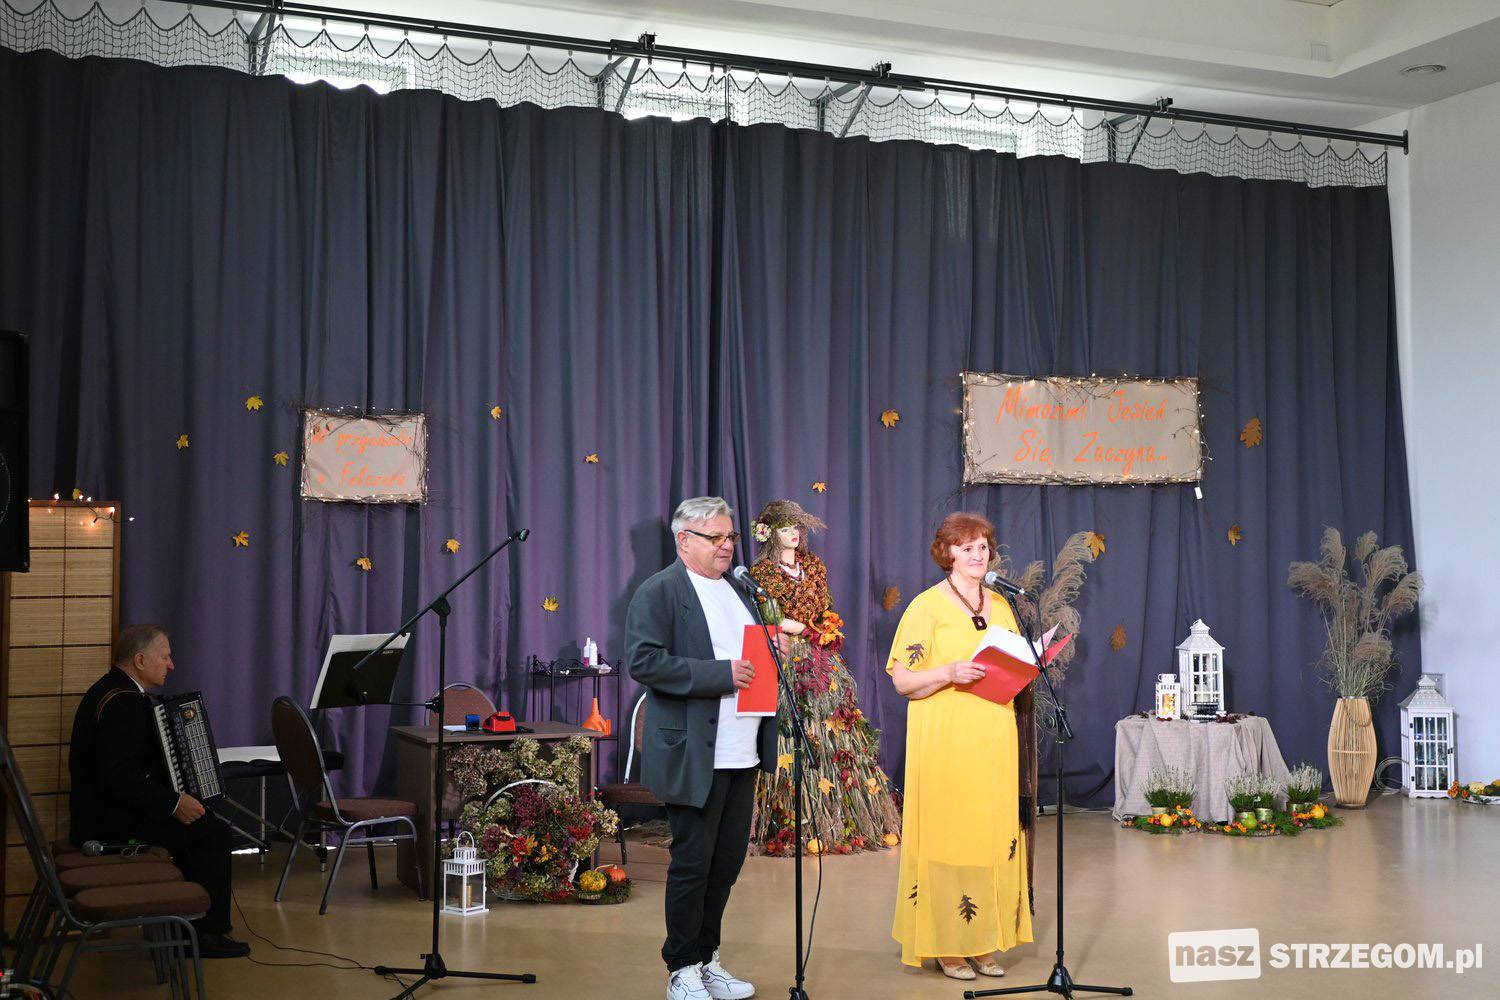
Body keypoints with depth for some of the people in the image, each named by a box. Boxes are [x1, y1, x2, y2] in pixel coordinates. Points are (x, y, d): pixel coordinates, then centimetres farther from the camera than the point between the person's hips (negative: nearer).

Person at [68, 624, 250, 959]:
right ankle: (205, 932, 1)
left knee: (200, 820, 16)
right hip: (107, 821, -11)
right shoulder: (123, 702, -20)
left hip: (103, 810, 11)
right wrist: (173, 803, -24)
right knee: (212, 831, -8)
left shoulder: (113, 690, 13)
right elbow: (116, 776, -28)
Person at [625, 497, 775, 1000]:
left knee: (728, 860, 12)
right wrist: (720, 675, -22)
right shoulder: (658, 592, -8)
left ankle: (706, 959, 26)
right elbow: (642, 660, -19)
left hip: (741, 755, 7)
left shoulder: (739, 590, 16)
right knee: (692, 863, 0)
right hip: (694, 755, -7)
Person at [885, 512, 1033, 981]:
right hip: (944, 743, -5)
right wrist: (950, 672, -23)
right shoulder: (927, 607, -5)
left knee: (996, 834, 4)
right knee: (947, 835, -5)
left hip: (994, 741, 6)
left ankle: (985, 941, 13)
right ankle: (947, 946, 6)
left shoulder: (1000, 607, 14)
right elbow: (902, 679, -9)